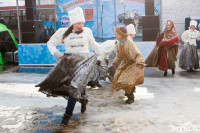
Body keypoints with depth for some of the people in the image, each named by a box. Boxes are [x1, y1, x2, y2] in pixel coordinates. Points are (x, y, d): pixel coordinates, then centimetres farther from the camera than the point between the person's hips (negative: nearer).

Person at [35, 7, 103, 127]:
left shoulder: (87, 31, 8)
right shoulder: (63, 32, 4)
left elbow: (93, 44, 24)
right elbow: (51, 43, 10)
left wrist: (99, 55, 17)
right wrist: (56, 53, -7)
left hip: (84, 61, -1)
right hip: (69, 61, 2)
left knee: (75, 85, -17)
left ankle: (67, 115, -12)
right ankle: (83, 99, 36)